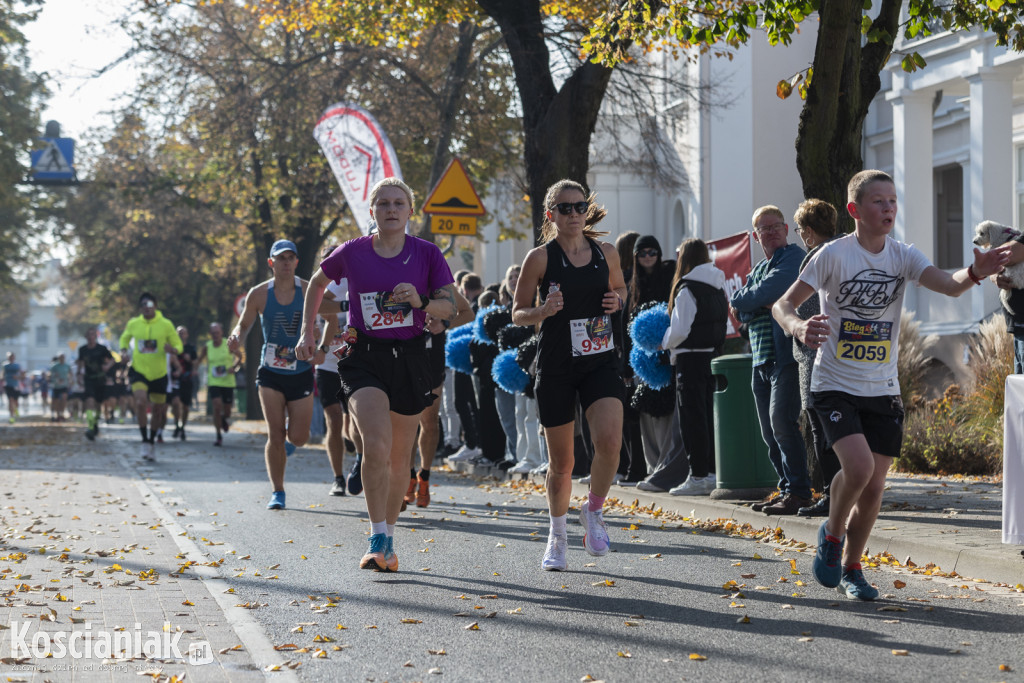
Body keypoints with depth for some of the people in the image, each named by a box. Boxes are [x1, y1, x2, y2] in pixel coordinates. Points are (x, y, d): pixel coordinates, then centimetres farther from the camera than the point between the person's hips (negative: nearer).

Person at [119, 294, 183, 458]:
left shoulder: (166, 324, -5)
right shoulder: (133, 324, 0)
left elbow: (178, 344, 2)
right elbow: (125, 338, 19)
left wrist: (172, 349, -22)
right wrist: (124, 350, -2)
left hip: (159, 374, 1)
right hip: (138, 370, -1)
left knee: (158, 410, 9)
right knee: (141, 402, -25)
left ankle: (151, 442, 30)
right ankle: (145, 440, -15)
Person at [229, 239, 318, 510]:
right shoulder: (259, 294, -5)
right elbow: (244, 323, 7)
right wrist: (237, 338, -15)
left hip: (301, 373, 0)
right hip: (271, 373, 0)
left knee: (299, 437, 0)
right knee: (275, 434, -8)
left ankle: (288, 440, 39)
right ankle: (277, 492, 6)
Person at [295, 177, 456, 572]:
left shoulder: (427, 254, 0)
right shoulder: (352, 253, 1)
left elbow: (450, 306, -1)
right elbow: (317, 283, 18)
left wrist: (421, 300, -21)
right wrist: (307, 332, 15)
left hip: (410, 359, 2)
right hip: (364, 358, -1)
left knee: (399, 457, 8)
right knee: (376, 444, -22)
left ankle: (389, 537, 26)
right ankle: (379, 540, -16)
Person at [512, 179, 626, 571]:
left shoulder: (606, 253, 5)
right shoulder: (540, 258, -5)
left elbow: (620, 287, 23)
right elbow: (517, 314, 1)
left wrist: (617, 300, 0)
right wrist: (543, 311, -20)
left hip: (600, 361, 2)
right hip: (556, 365, -2)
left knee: (609, 440, -21)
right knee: (561, 462, 5)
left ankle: (593, 511, 5)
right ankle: (557, 536, 28)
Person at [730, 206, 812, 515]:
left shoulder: (793, 257, -3)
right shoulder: (758, 269, 23)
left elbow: (767, 291, -16)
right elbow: (741, 312, 10)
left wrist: (739, 297, 3)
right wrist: (762, 304, -9)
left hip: (787, 355, -9)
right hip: (761, 360, 9)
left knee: (782, 420, -17)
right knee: (769, 430, 8)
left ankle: (799, 491, -13)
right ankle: (787, 489, 15)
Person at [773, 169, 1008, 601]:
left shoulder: (903, 256, 1)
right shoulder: (835, 254, -10)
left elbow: (949, 285, -15)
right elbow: (783, 304, -11)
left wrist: (975, 273, -38)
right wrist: (798, 328, -34)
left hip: (883, 391, 4)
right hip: (835, 385, -4)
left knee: (873, 488, 5)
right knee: (859, 466, -24)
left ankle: (851, 568, 26)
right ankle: (832, 534, 5)